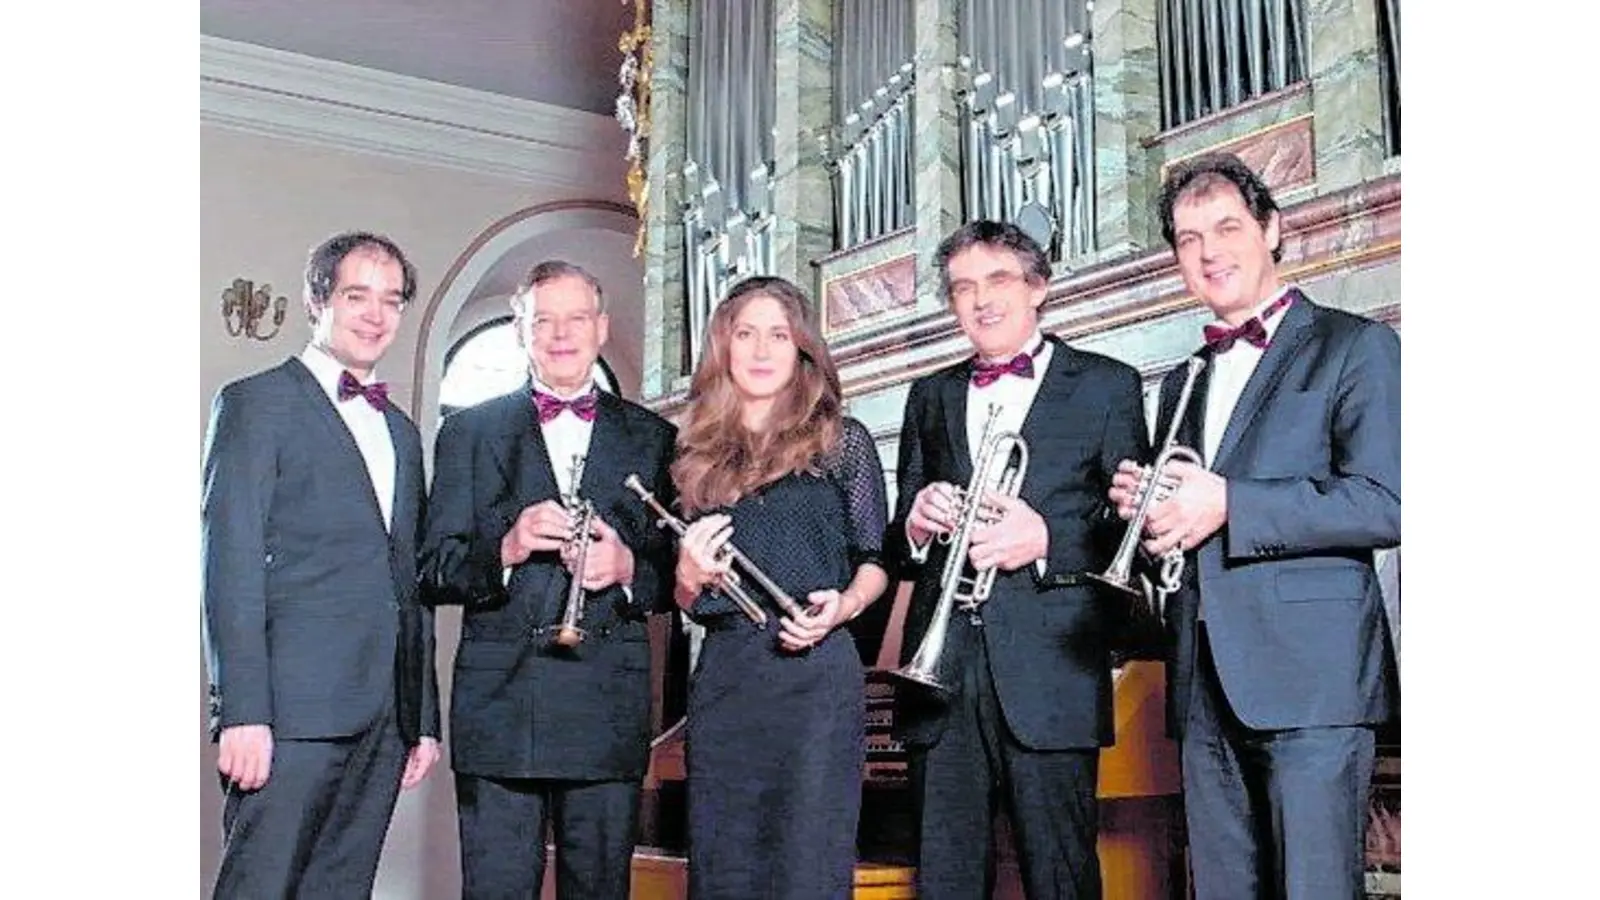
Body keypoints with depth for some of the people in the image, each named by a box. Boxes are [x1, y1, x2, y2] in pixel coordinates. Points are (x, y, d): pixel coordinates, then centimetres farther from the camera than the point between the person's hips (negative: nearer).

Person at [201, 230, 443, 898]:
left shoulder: (402, 433, 21)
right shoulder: (256, 403, 1)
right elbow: (230, 563, -8)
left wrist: (425, 718, 17)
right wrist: (242, 713, -16)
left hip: (386, 717, 6)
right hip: (291, 710, -6)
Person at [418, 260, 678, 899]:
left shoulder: (651, 437, 13)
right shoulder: (469, 432, 11)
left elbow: (677, 574, 11)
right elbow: (435, 573, 5)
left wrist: (629, 568, -9)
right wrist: (505, 550, -13)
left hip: (610, 702, 1)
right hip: (498, 699, 0)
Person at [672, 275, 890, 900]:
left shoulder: (842, 440, 6)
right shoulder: (700, 452, 13)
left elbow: (875, 559, 8)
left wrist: (842, 607, -12)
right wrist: (689, 576, -5)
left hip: (815, 673, -3)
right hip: (722, 677, 3)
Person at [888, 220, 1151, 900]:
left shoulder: (1106, 386, 8)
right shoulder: (930, 397, 19)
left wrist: (1048, 540, -16)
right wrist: (916, 528, -5)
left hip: (1048, 672, -3)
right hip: (943, 669, 3)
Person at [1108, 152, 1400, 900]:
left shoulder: (1355, 348, 1)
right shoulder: (1183, 382, 22)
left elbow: (1386, 504, -11)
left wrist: (1228, 505, -16)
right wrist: (1142, 505, 3)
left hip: (1308, 673, -6)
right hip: (1206, 687, 6)